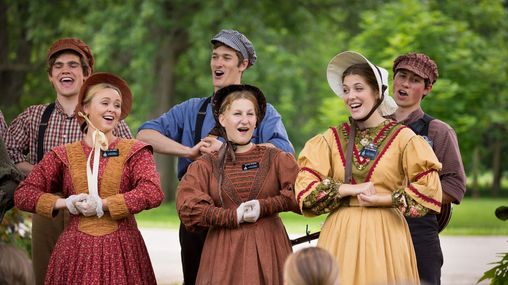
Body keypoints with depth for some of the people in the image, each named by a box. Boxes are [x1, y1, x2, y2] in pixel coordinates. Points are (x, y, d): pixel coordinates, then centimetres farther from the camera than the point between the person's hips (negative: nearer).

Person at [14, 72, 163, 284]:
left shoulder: (134, 151, 5)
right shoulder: (64, 155, 10)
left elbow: (153, 193, -11)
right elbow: (23, 194, 7)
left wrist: (103, 204, -14)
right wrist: (64, 203, -8)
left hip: (121, 250, -1)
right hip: (76, 251, 1)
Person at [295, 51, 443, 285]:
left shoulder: (402, 138, 1)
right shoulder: (332, 139, 9)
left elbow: (428, 189, -4)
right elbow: (305, 189, 1)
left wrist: (381, 199, -8)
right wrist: (351, 189, -10)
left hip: (385, 235, -2)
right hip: (341, 235, 2)